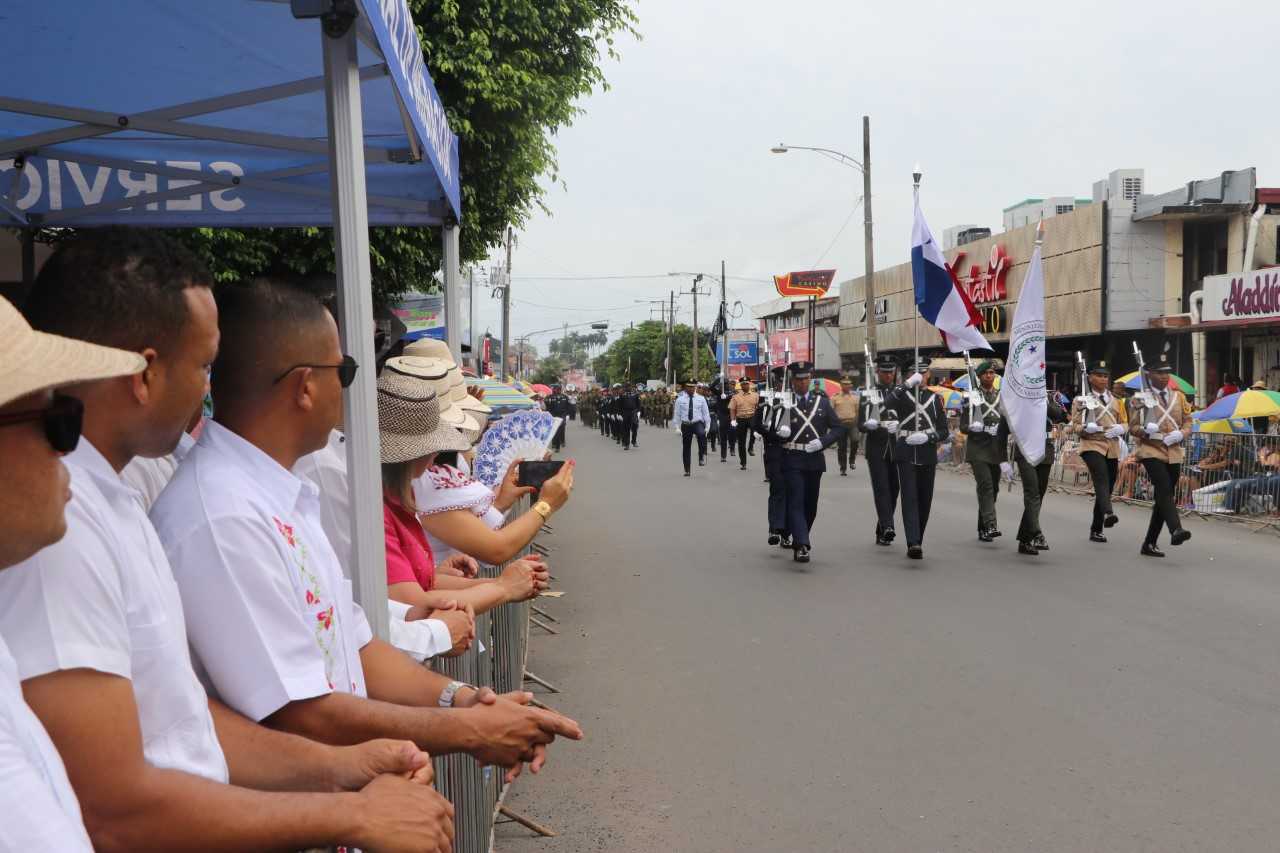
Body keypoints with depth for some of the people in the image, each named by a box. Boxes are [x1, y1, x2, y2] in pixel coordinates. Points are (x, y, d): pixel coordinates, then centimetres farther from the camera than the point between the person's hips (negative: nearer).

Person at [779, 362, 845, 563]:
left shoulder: (822, 402, 10)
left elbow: (838, 428, 9)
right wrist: (779, 432, -20)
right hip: (792, 461, -4)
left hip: (815, 460, 4)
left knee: (811, 505, 12)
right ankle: (801, 546, -18)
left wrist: (822, 442, -8)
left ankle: (798, 540, 30)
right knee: (796, 502, -11)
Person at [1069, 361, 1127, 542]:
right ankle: (1108, 513, -49)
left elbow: (1125, 423, 18)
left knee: (1107, 487, 5)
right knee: (1101, 479, -29)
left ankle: (1096, 530, 13)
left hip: (1113, 449, 5)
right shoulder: (1081, 400, 5)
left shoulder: (1116, 401, 19)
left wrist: (1119, 428, -6)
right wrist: (1086, 428, -20)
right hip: (1092, 446, -5)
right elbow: (1074, 426, 2)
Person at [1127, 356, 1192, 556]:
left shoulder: (1179, 397, 14)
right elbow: (1133, 427, 1)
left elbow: (1188, 422, 14)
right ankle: (1176, 530, -41)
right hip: (1151, 451, -5)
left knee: (1163, 498, 6)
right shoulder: (1139, 399, 1)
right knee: (1164, 490, -25)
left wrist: (1180, 434, -8)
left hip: (1174, 453, 5)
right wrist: (1145, 430, -21)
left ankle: (1149, 544, 14)